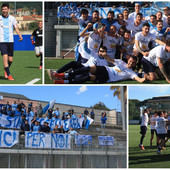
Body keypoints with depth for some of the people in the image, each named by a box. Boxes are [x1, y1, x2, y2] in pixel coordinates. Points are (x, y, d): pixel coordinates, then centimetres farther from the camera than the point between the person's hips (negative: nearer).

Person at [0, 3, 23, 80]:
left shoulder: (12, 18, 5)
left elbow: (16, 28, 7)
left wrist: (20, 36, -9)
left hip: (10, 41, 2)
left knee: (10, 60, 5)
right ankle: (9, 75, -15)